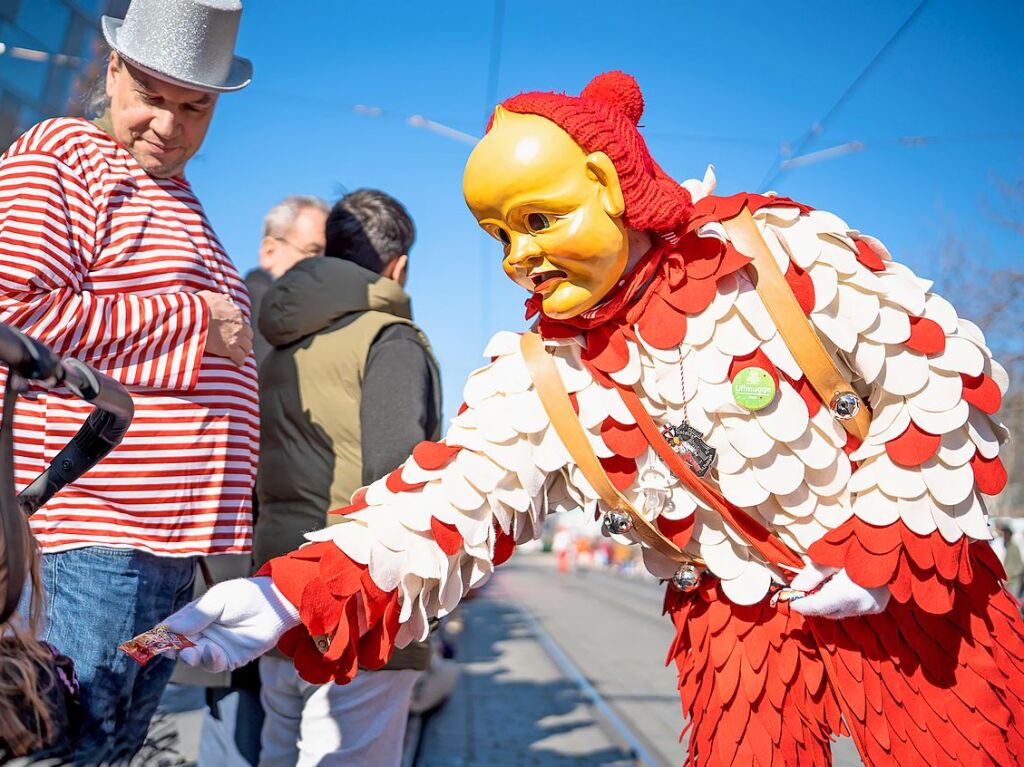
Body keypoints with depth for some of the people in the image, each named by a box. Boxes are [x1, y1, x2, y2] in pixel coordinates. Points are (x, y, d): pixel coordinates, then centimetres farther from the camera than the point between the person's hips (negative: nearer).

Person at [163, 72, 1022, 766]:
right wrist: (290, 598, -32)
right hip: (738, 623, 2)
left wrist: (877, 545, -16)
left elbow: (945, 371, -10)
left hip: (911, 592, -1)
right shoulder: (538, 376, -8)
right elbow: (440, 503, -17)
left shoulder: (782, 250, -15)